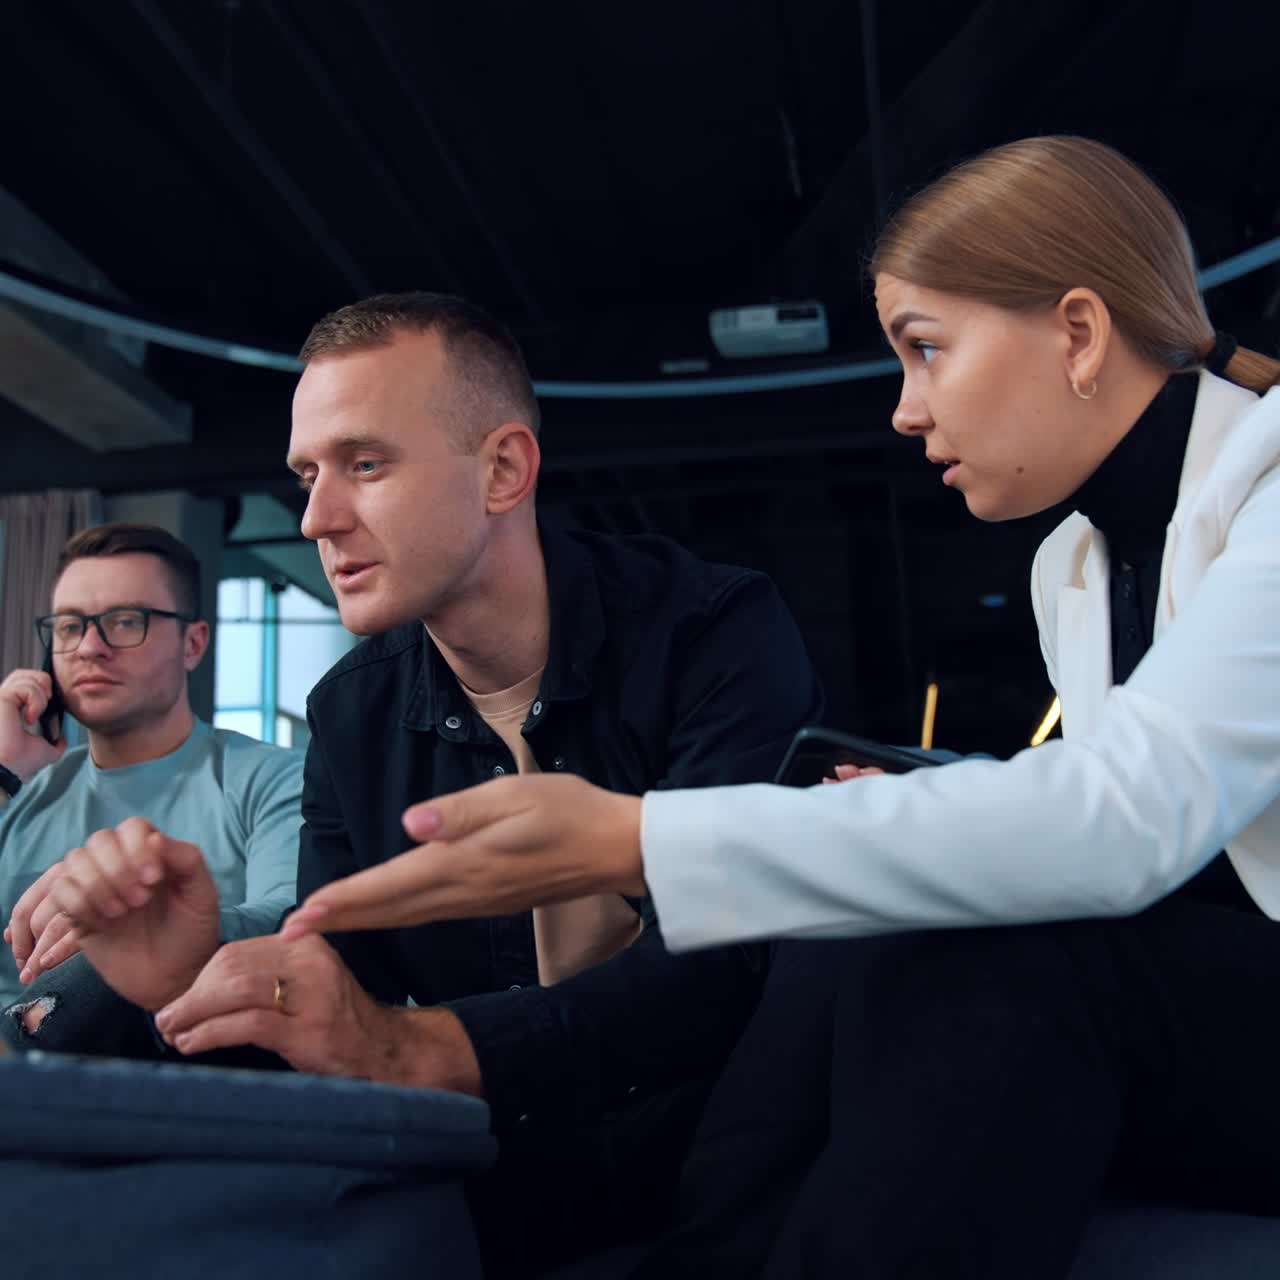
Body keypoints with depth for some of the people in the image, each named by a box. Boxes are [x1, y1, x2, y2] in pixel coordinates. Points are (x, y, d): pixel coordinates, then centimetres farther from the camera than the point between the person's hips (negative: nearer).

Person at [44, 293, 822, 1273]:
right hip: (489, 1184, 4)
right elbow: (333, 1015, 3)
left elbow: (732, 955, -25)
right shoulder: (352, 718, 3)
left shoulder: (719, 635, -13)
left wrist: (416, 1047, -35)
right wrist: (195, 990, -18)